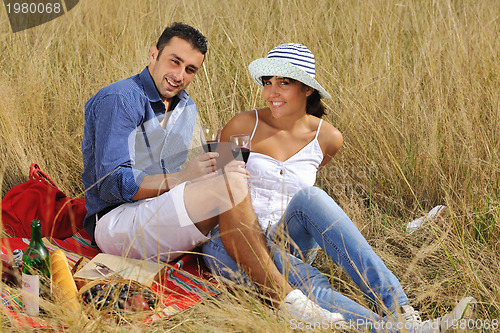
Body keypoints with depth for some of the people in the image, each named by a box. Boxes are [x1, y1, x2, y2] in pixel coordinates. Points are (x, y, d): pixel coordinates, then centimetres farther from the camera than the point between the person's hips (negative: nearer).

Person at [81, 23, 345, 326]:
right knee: (231, 185, -27)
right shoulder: (119, 100, -12)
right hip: (113, 223, -9)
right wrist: (181, 178, -25)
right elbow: (112, 182, -19)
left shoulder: (187, 108, 16)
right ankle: (285, 300, -27)